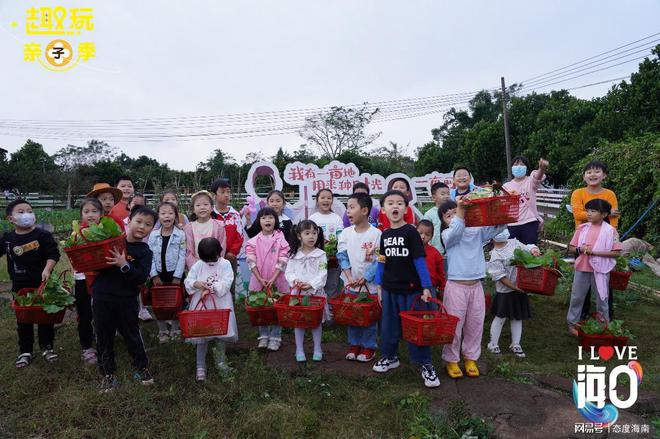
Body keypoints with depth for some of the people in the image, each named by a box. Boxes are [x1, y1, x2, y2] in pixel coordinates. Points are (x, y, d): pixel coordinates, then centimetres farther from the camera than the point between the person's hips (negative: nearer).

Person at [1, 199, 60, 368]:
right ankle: (25, 351, 25)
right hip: (20, 286, 3)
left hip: (42, 283, -3)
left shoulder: (42, 235, -10)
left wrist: (47, 269, -25)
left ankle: (46, 346, 24)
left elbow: (53, 254, -13)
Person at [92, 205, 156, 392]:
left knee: (132, 335, 10)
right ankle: (108, 374, 26)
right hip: (101, 297, 3)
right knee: (104, 337, 11)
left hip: (126, 301, -2)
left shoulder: (144, 252, -5)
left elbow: (142, 277, -17)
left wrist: (124, 265, -28)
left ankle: (142, 368, 30)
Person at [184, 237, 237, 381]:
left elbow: (225, 284, -15)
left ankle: (220, 360, 31)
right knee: (201, 334, 4)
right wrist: (196, 284, -22)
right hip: (202, 305, 1)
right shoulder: (198, 265, 0)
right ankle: (200, 366, 15)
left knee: (221, 333, 11)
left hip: (220, 305, 0)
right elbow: (188, 281, -1)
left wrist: (211, 288, -23)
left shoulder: (225, 264, -6)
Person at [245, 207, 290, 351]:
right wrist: (260, 279, -14)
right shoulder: (254, 241, -1)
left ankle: (275, 337, 16)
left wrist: (273, 279, -17)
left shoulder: (281, 240, -6)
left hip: (277, 280, -2)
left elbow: (282, 262, -10)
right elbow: (252, 262, -6)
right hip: (259, 280, 2)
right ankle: (263, 336, 24)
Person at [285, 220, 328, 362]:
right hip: (298, 293, 1)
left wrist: (311, 284, -21)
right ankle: (299, 350, 20)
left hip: (316, 292, -1)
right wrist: (295, 280, -18)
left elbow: (322, 274, -9)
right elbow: (288, 272, 2)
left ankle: (317, 349, 23)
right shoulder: (294, 255, 3)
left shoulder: (321, 255, -3)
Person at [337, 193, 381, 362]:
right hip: (351, 283, 4)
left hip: (369, 284, -4)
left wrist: (364, 278, -15)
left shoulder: (376, 234, -13)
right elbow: (342, 256, -1)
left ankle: (368, 346, 24)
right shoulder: (346, 232, -1)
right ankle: (354, 344, 30)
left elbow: (379, 261, -13)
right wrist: (350, 278, -10)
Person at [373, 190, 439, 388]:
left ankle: (426, 364, 15)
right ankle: (389, 357, 34)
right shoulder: (385, 235, 6)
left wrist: (426, 287, -12)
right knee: (388, 325, 16)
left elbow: (419, 260, -10)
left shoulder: (410, 232, -9)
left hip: (410, 288, -5)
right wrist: (379, 286, 11)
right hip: (389, 288, 5)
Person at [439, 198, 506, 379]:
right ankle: (451, 360, 20)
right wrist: (460, 209, -33)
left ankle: (471, 358, 31)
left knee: (475, 325, 13)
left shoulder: (477, 231, 7)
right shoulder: (447, 234, -5)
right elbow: (456, 231, -26)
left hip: (476, 286, 4)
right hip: (456, 286, -4)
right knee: (454, 325, 4)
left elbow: (498, 228, -1)